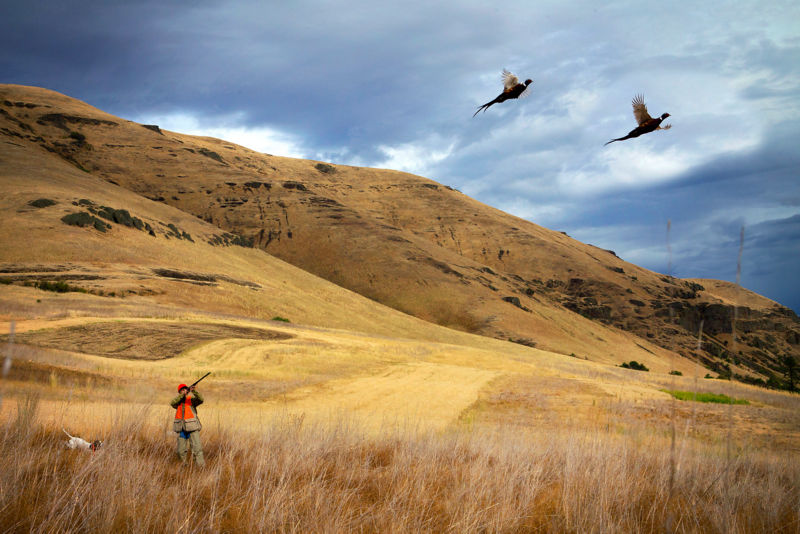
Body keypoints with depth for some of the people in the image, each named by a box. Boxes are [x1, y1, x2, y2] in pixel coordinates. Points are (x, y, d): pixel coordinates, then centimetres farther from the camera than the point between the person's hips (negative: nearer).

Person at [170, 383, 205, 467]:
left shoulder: (191, 400, 0)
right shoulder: (177, 401, 9)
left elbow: (200, 399, -20)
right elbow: (172, 403, -14)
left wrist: (193, 391, -35)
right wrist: (182, 394, -24)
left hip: (192, 428, -3)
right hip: (182, 429, 3)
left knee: (197, 449, -13)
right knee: (181, 451, 8)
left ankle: (202, 467, -12)